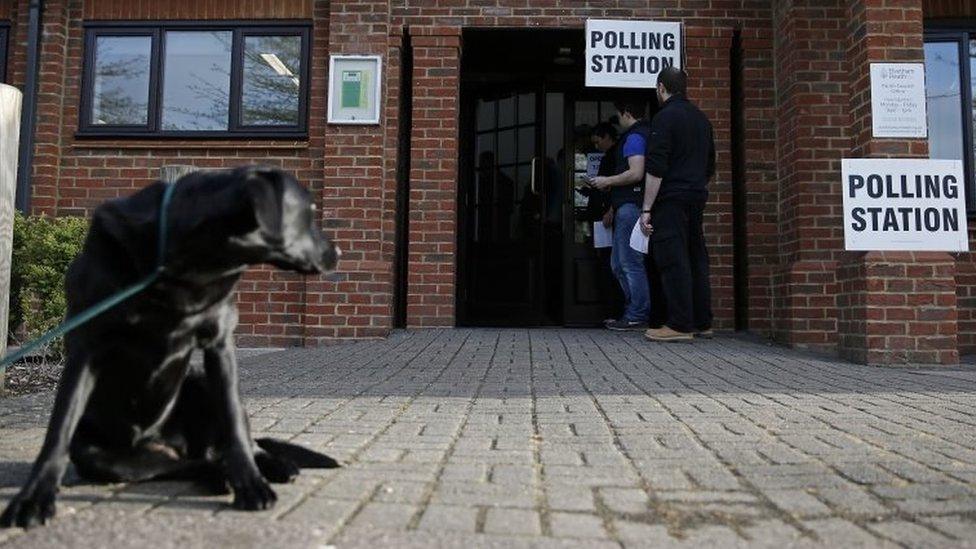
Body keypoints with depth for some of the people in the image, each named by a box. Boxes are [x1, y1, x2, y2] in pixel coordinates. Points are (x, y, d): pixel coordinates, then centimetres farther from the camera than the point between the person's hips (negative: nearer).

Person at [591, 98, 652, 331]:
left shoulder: (634, 137, -9)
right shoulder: (644, 134, 21)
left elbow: (636, 173, -21)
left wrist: (607, 181, -9)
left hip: (630, 206, -10)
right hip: (627, 207, 10)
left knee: (630, 263, -6)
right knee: (618, 263, 14)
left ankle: (637, 317, -1)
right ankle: (634, 311, 18)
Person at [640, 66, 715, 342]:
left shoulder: (665, 116, -8)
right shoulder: (701, 118, 17)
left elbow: (656, 169, -15)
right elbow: (710, 166, 23)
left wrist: (647, 209, -13)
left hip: (671, 199, -8)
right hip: (697, 198, 8)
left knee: (673, 260, -7)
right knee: (696, 259, 11)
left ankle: (679, 325, -8)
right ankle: (702, 322, 16)